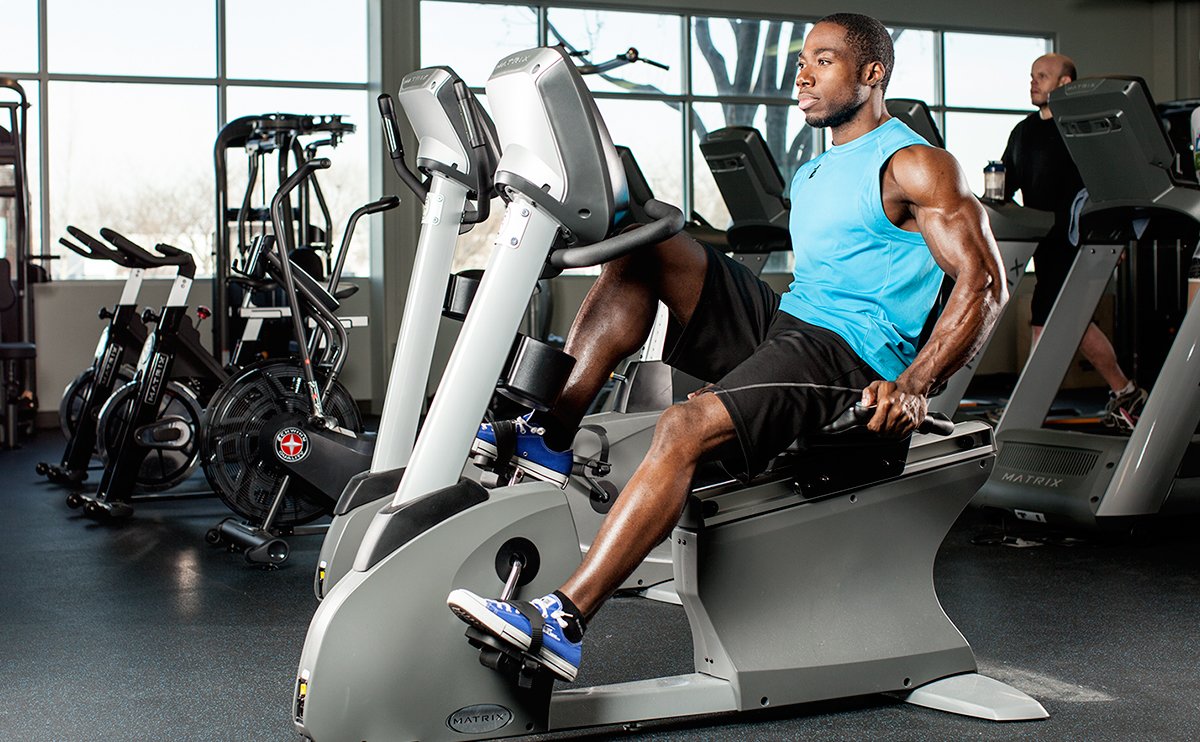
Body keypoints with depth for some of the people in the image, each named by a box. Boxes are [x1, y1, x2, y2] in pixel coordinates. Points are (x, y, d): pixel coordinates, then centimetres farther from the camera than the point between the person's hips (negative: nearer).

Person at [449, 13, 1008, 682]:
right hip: (781, 320, 9)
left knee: (686, 429, -32)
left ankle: (563, 624, -37)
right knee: (644, 247, -5)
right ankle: (551, 435, -12)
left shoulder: (915, 166, -3)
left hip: (851, 354, -9)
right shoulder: (815, 173, 23)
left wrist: (913, 388, -22)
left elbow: (985, 282, -11)